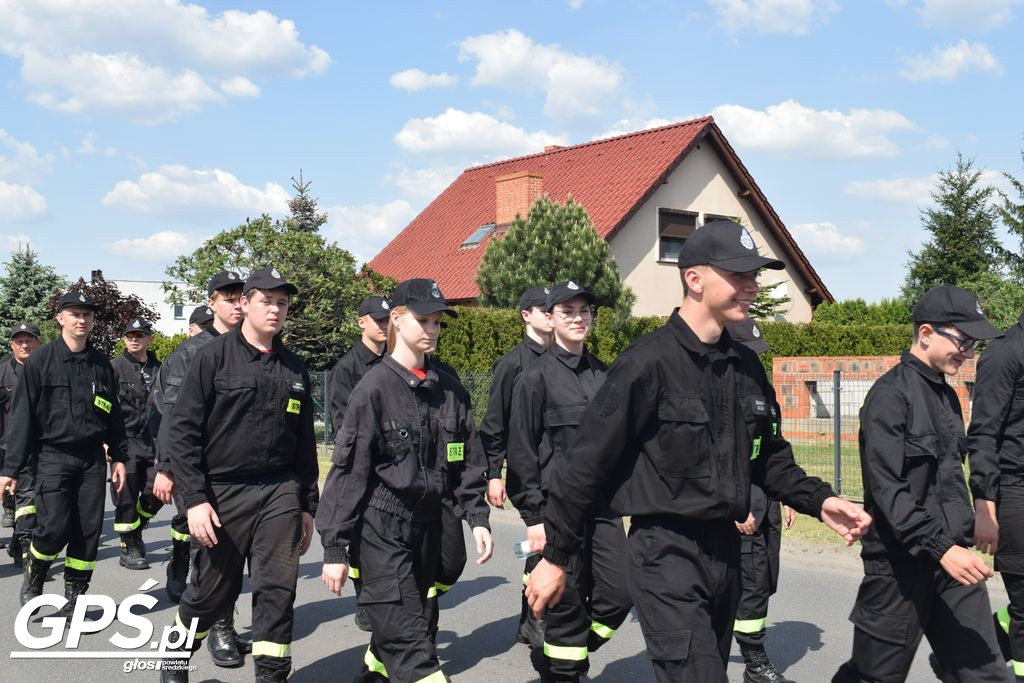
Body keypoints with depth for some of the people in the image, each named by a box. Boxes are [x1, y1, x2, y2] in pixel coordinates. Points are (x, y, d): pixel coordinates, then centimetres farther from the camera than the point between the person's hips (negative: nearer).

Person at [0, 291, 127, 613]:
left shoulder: (101, 364, 9)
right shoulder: (41, 361, -2)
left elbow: (114, 415, 15)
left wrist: (118, 456, 10)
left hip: (92, 459, 4)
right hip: (53, 457, -3)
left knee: (88, 531, 2)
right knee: (54, 529, -10)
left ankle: (74, 599, 14)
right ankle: (33, 579, 20)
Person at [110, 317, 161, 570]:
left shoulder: (158, 369, 10)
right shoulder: (115, 367, -2)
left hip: (151, 442, 4)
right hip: (124, 442, -4)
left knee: (156, 491, 1)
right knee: (127, 496, -2)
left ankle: (136, 531, 28)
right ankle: (129, 549, 12)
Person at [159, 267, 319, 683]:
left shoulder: (294, 369, 10)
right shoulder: (213, 358, -3)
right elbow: (183, 431, -7)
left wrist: (308, 506, 13)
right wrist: (195, 499, -13)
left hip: (281, 493, 3)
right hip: (222, 492, -3)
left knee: (278, 589, -2)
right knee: (213, 592, 9)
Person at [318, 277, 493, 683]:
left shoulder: (449, 389, 7)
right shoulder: (375, 386, -10)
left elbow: (468, 460, 12)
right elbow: (348, 470, -11)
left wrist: (478, 517, 2)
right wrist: (335, 546, -11)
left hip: (428, 523, 6)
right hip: (380, 527, -6)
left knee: (416, 625, 14)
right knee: (410, 643, -8)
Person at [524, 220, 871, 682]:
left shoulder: (746, 366, 7)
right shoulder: (648, 363, -16)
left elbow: (768, 457, 19)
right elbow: (588, 463, -13)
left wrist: (817, 500, 2)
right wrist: (555, 557, -9)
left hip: (726, 549, 8)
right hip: (665, 553, -8)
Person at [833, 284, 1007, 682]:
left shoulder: (947, 396, 14)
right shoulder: (891, 395, -13)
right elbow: (886, 488, -20)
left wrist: (963, 542, 15)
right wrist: (940, 547, -25)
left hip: (953, 559, 8)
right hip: (902, 563, -8)